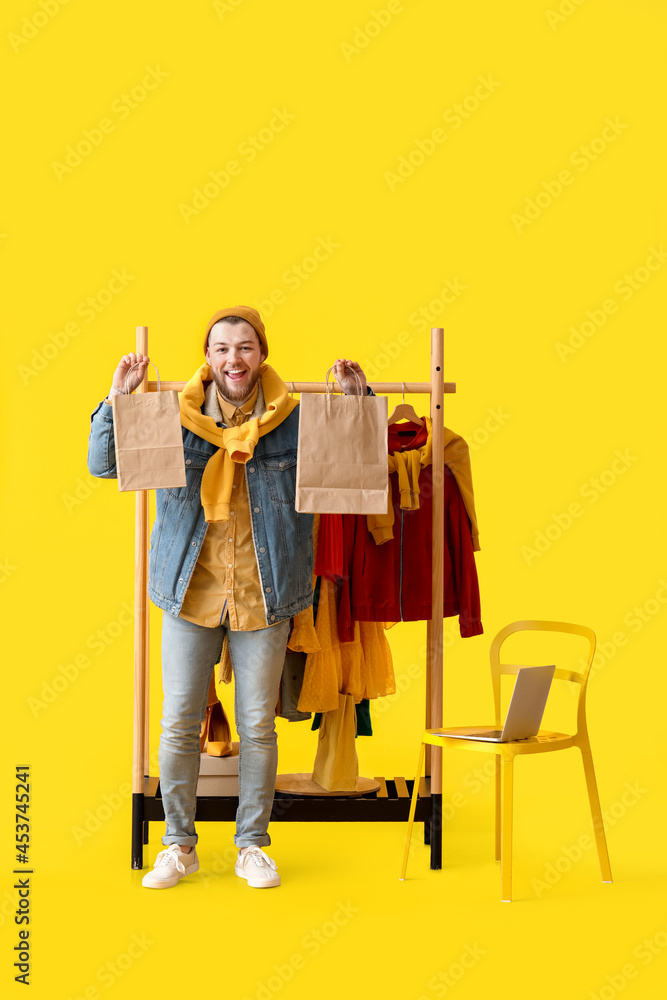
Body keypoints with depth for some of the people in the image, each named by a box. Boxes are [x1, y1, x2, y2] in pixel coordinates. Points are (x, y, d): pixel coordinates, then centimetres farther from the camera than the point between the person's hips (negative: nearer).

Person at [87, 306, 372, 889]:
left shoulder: (297, 422, 1)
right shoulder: (174, 420, 1)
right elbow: (104, 465, 5)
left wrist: (359, 400, -2)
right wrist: (118, 399, -6)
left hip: (264, 599, 0)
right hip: (191, 595, 1)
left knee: (258, 726, 7)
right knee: (179, 723, 5)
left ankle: (253, 846, 23)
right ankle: (179, 845, 21)